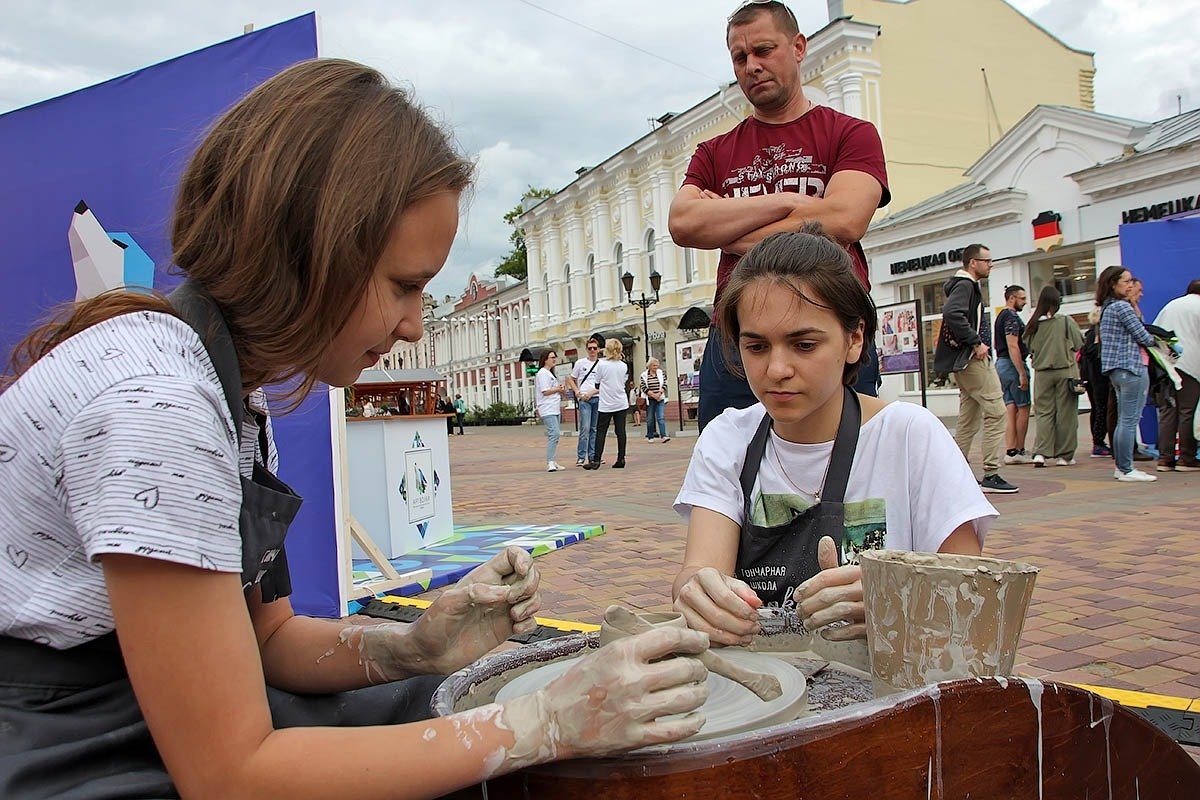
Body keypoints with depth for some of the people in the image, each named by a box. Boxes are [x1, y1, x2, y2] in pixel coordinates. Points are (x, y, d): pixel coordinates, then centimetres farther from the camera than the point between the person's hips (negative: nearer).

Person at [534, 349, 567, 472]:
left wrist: (560, 389, 10)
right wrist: (558, 389, -5)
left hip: (555, 409, 10)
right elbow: (545, 391, -16)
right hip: (548, 410, -10)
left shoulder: (550, 373, 23)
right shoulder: (542, 373, -9)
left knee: (554, 435, 9)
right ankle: (550, 463, -23)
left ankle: (552, 462, 13)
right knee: (554, 434, -19)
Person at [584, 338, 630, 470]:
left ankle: (596, 460, -1)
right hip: (621, 403, 3)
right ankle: (621, 459, 4)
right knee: (620, 431, 4)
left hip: (606, 404, -3)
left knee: (601, 431, 1)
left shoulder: (601, 364, -9)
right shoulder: (624, 366, 3)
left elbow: (597, 380, 1)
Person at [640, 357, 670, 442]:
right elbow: (643, 387, -7)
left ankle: (663, 435, -13)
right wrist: (653, 395, -13)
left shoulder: (661, 373, 5)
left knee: (661, 417, -8)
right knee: (650, 419, 5)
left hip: (660, 399, 1)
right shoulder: (644, 375, -1)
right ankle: (650, 437, 15)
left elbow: (664, 385, 3)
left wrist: (659, 394, -12)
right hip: (649, 400, -1)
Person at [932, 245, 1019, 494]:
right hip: (972, 359, -11)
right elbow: (952, 314, -28)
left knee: (969, 419, 12)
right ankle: (991, 475, -8)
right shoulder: (965, 285, -10)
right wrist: (976, 342, -23)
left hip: (965, 361, 11)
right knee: (996, 411, -9)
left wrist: (977, 345, 10)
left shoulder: (967, 286, 21)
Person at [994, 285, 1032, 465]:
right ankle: (1019, 451, 0)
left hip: (1001, 362, 10)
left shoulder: (1001, 316, 18)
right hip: (1013, 364, -10)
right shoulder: (1012, 317, -13)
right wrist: (1022, 373, -22)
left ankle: (1010, 451, 5)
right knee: (1023, 409, -3)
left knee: (1011, 409, 7)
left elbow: (996, 343, 24)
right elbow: (1012, 346, -21)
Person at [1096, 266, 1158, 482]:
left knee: (1123, 420, 12)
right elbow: (1143, 337, -11)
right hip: (1131, 367, -10)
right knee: (1130, 421, -6)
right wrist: (1153, 340, 11)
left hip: (1117, 369, 10)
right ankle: (1126, 470, -4)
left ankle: (1121, 466, 16)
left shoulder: (1107, 308, 15)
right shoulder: (1122, 306, -12)